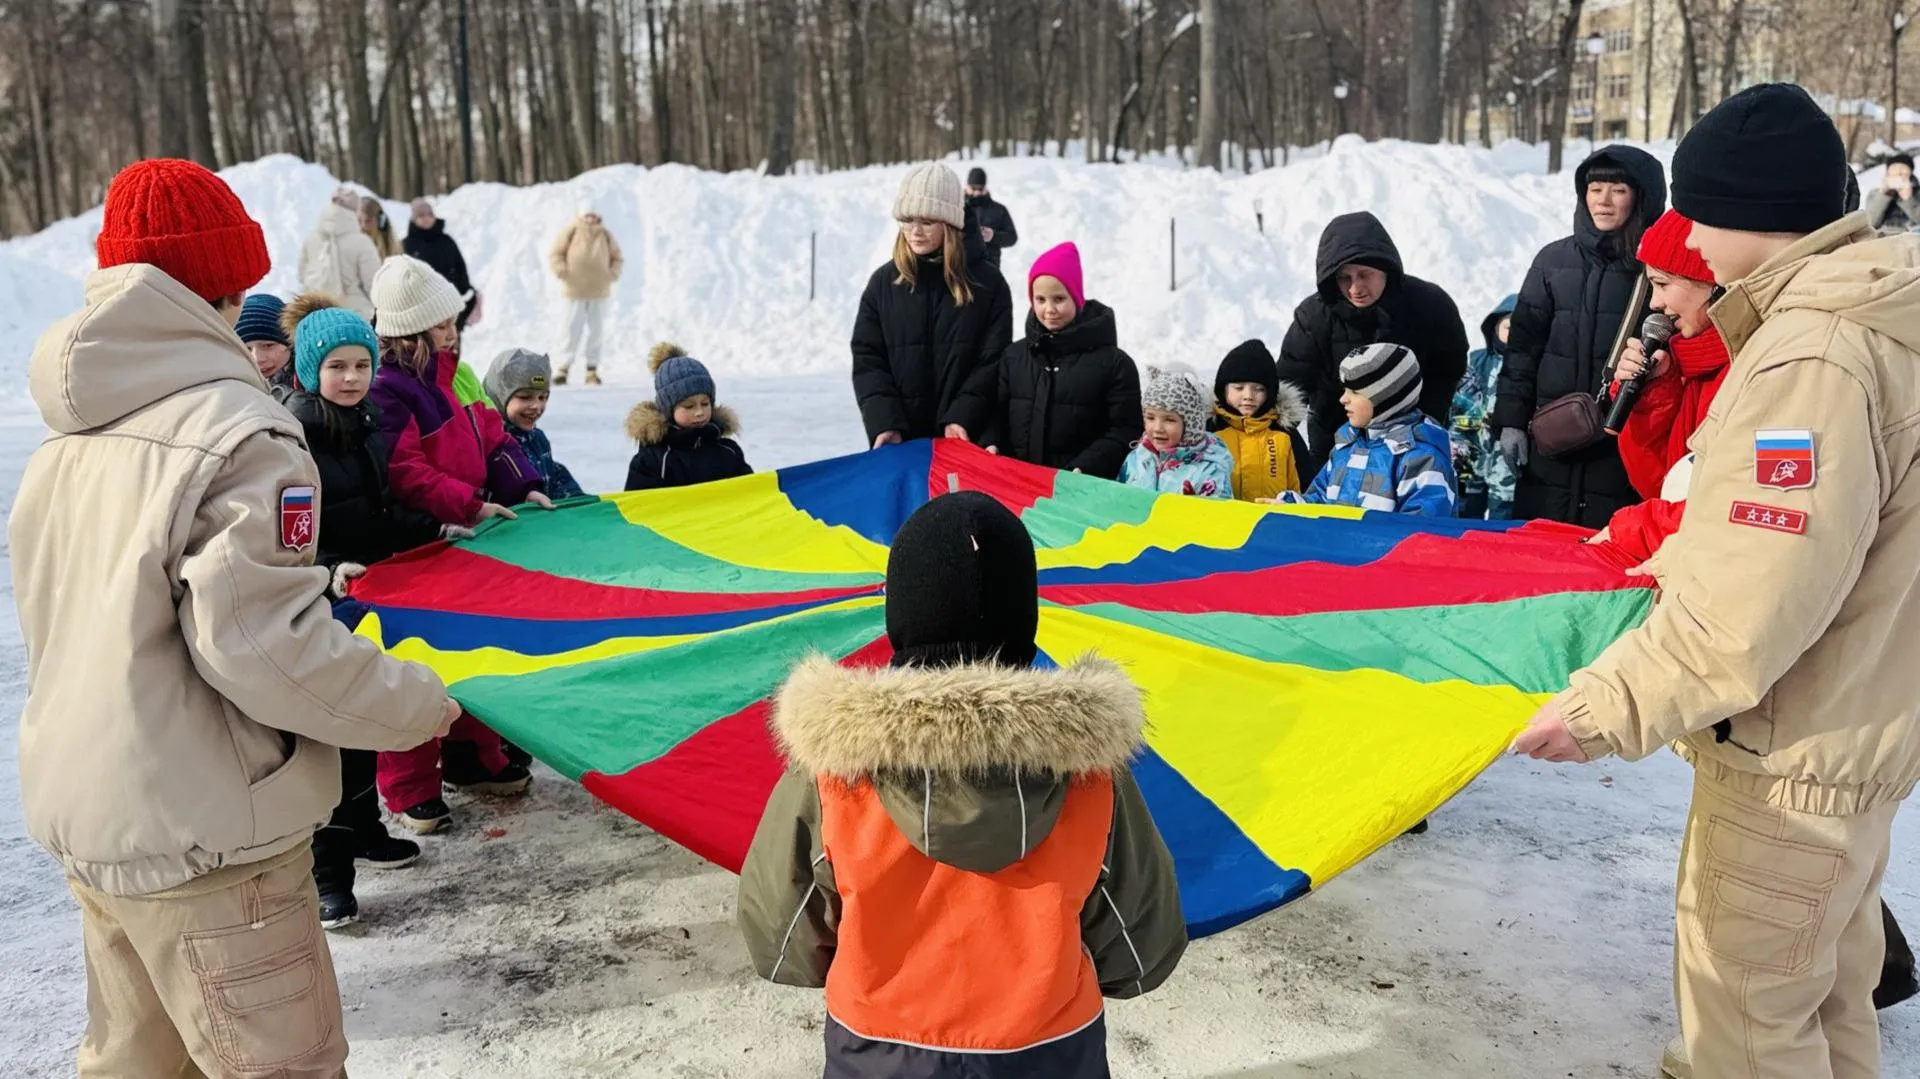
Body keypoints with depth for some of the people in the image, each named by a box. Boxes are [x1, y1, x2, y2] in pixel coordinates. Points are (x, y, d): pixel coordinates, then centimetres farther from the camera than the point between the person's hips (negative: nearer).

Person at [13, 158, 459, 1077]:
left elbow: (56, 619, 16)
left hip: (85, 817, 8)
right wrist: (424, 703, -12)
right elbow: (263, 646, -25)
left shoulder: (65, 439, 6)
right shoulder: (239, 432, -20)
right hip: (203, 842, -8)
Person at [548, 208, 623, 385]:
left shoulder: (605, 234, 3)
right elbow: (555, 254, 1)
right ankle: (563, 368, 3)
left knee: (597, 331, 5)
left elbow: (617, 258, 14)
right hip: (575, 291, -3)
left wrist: (613, 274, -3)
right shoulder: (572, 231, -4)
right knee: (573, 330, -3)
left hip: (599, 292, 3)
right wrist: (563, 272, -14)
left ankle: (592, 370, 13)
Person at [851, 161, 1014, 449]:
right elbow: (867, 359, 2)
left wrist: (962, 418, -16)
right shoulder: (883, 283, 5)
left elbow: (994, 361, -3)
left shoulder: (987, 282, 1)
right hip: (899, 439, 2)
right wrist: (883, 422, -13)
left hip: (966, 439, -1)